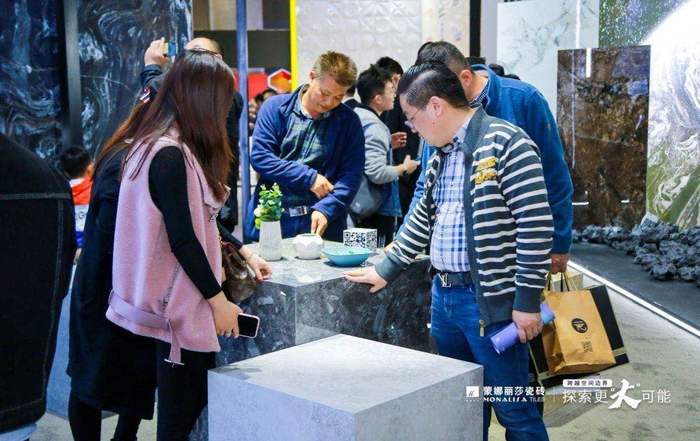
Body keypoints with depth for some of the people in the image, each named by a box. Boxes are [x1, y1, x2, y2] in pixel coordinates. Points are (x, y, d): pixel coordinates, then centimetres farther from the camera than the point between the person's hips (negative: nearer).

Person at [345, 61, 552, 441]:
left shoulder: (505, 142, -13)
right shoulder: (442, 153, 15)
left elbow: (536, 225, -17)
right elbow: (423, 218, 25)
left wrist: (527, 302, -17)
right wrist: (387, 269, 24)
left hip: (489, 300, -8)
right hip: (443, 294, 8)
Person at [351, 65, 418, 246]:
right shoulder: (374, 128, -20)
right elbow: (378, 173, -27)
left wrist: (388, 143, 19)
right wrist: (404, 168, -11)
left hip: (357, 209, 10)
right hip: (378, 211, -10)